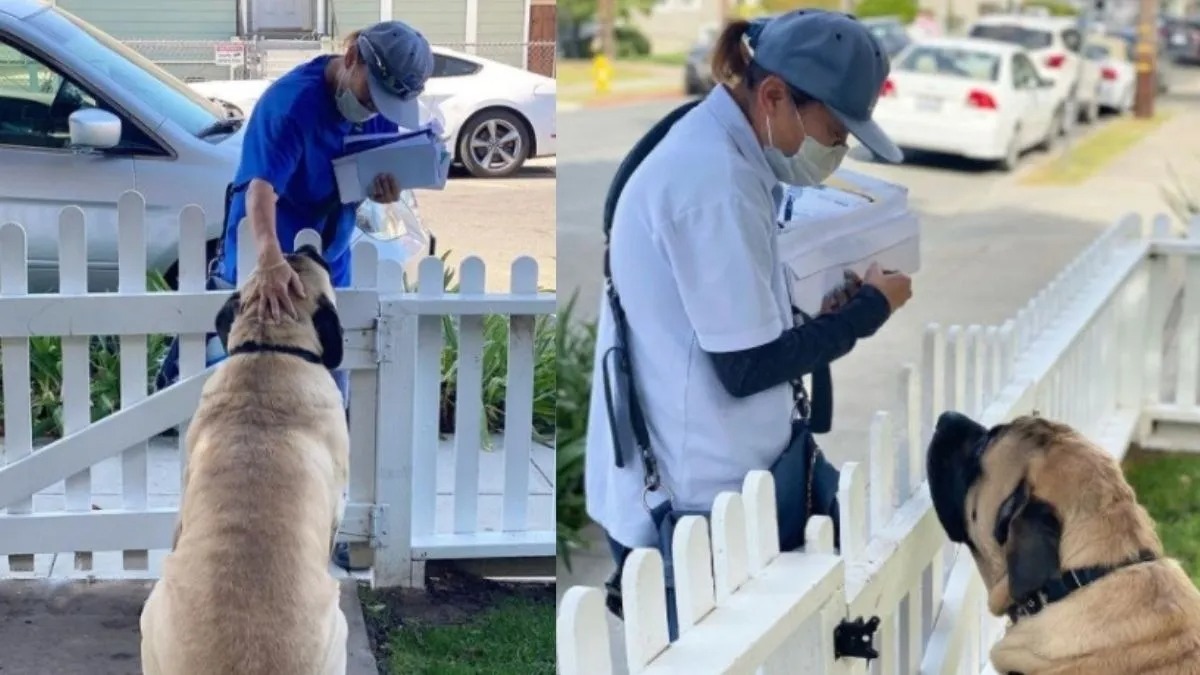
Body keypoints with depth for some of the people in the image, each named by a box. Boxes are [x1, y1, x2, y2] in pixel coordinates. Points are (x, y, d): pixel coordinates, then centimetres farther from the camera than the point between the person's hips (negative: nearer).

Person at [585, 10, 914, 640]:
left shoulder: (710, 150, 10)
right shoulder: (715, 179, -22)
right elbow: (746, 367, -20)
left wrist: (819, 315, 2)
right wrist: (870, 308, -9)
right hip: (704, 497, -10)